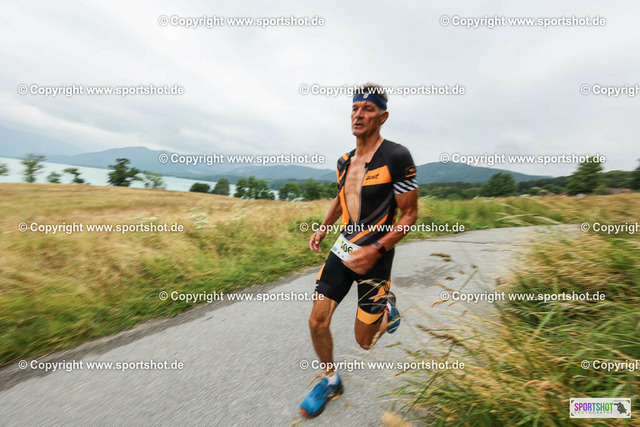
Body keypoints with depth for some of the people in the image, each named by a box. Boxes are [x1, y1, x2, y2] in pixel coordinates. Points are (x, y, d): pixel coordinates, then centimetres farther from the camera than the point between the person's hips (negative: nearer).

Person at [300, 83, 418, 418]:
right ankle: (331, 381, 33)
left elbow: (410, 214, -12)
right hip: (343, 248, 6)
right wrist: (323, 228, 9)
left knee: (364, 341, 7)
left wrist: (375, 250, -22)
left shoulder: (396, 157, -14)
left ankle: (388, 307, 41)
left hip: (375, 255, -5)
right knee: (317, 323, 4)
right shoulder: (344, 161, 6)